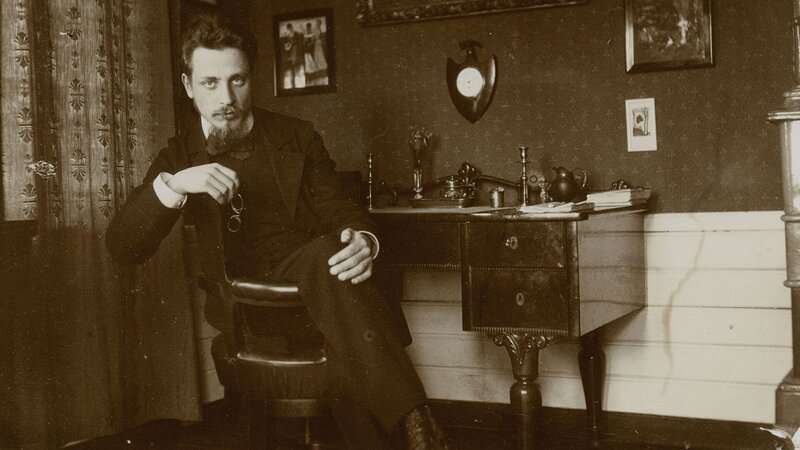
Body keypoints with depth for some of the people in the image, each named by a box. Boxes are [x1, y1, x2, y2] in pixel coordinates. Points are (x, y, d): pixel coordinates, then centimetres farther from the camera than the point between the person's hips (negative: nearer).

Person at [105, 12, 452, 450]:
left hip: (311, 281, 1)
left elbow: (339, 213, 7)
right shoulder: (179, 156, 11)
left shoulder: (297, 137, 12)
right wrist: (171, 185, -20)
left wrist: (362, 242, -20)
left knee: (329, 254, -37)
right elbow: (121, 247, 0)